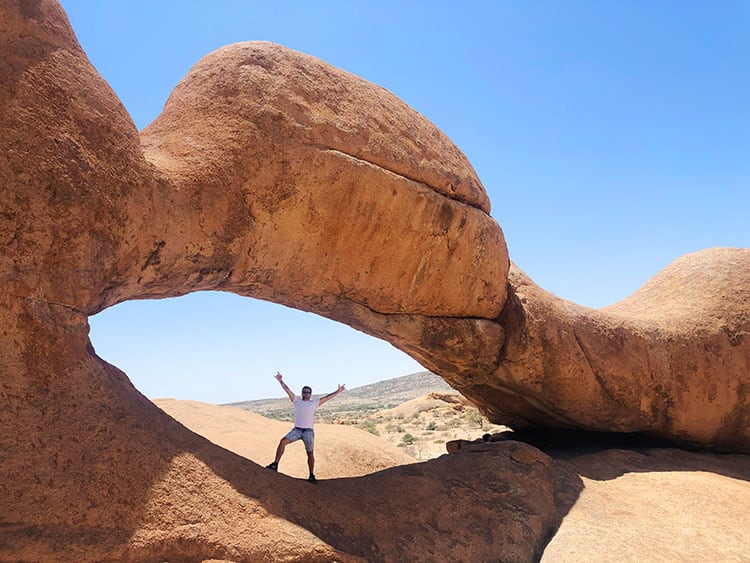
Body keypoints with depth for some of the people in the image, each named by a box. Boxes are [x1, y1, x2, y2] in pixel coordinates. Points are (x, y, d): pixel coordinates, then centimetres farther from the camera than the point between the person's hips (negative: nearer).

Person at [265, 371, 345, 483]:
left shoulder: (314, 403, 7)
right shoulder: (296, 401, 8)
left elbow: (327, 397, 3)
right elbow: (288, 390, 1)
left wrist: (338, 391, -2)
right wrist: (281, 381, -6)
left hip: (308, 431, 0)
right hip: (296, 430, 1)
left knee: (310, 454, 1)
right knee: (283, 441, -20)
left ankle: (312, 475, 12)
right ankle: (275, 464, -15)